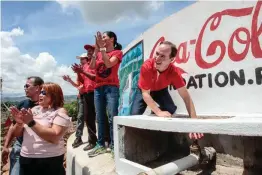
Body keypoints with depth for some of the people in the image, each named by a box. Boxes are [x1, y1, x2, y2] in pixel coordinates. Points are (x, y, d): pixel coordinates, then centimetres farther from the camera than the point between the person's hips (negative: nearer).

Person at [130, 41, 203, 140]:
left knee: (172, 112, -17)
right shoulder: (147, 66, -39)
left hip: (161, 91, 2)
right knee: (135, 115, -17)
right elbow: (145, 93, -33)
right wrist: (159, 112, -44)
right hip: (144, 91, -1)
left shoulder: (174, 72, -33)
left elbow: (186, 97, -31)